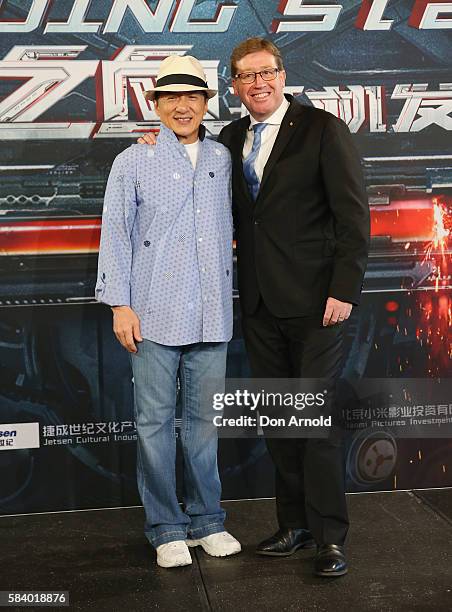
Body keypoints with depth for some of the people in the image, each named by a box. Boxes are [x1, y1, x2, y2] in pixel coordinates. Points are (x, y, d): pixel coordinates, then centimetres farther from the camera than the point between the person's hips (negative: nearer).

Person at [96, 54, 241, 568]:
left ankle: (207, 520, 21)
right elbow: (116, 234, 1)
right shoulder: (133, 162, 4)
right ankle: (166, 528, 13)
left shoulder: (223, 159, 13)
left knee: (204, 420, 9)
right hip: (154, 314, -2)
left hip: (211, 315, 3)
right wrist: (120, 304, -6)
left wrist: (229, 295, 14)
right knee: (155, 421, 1)